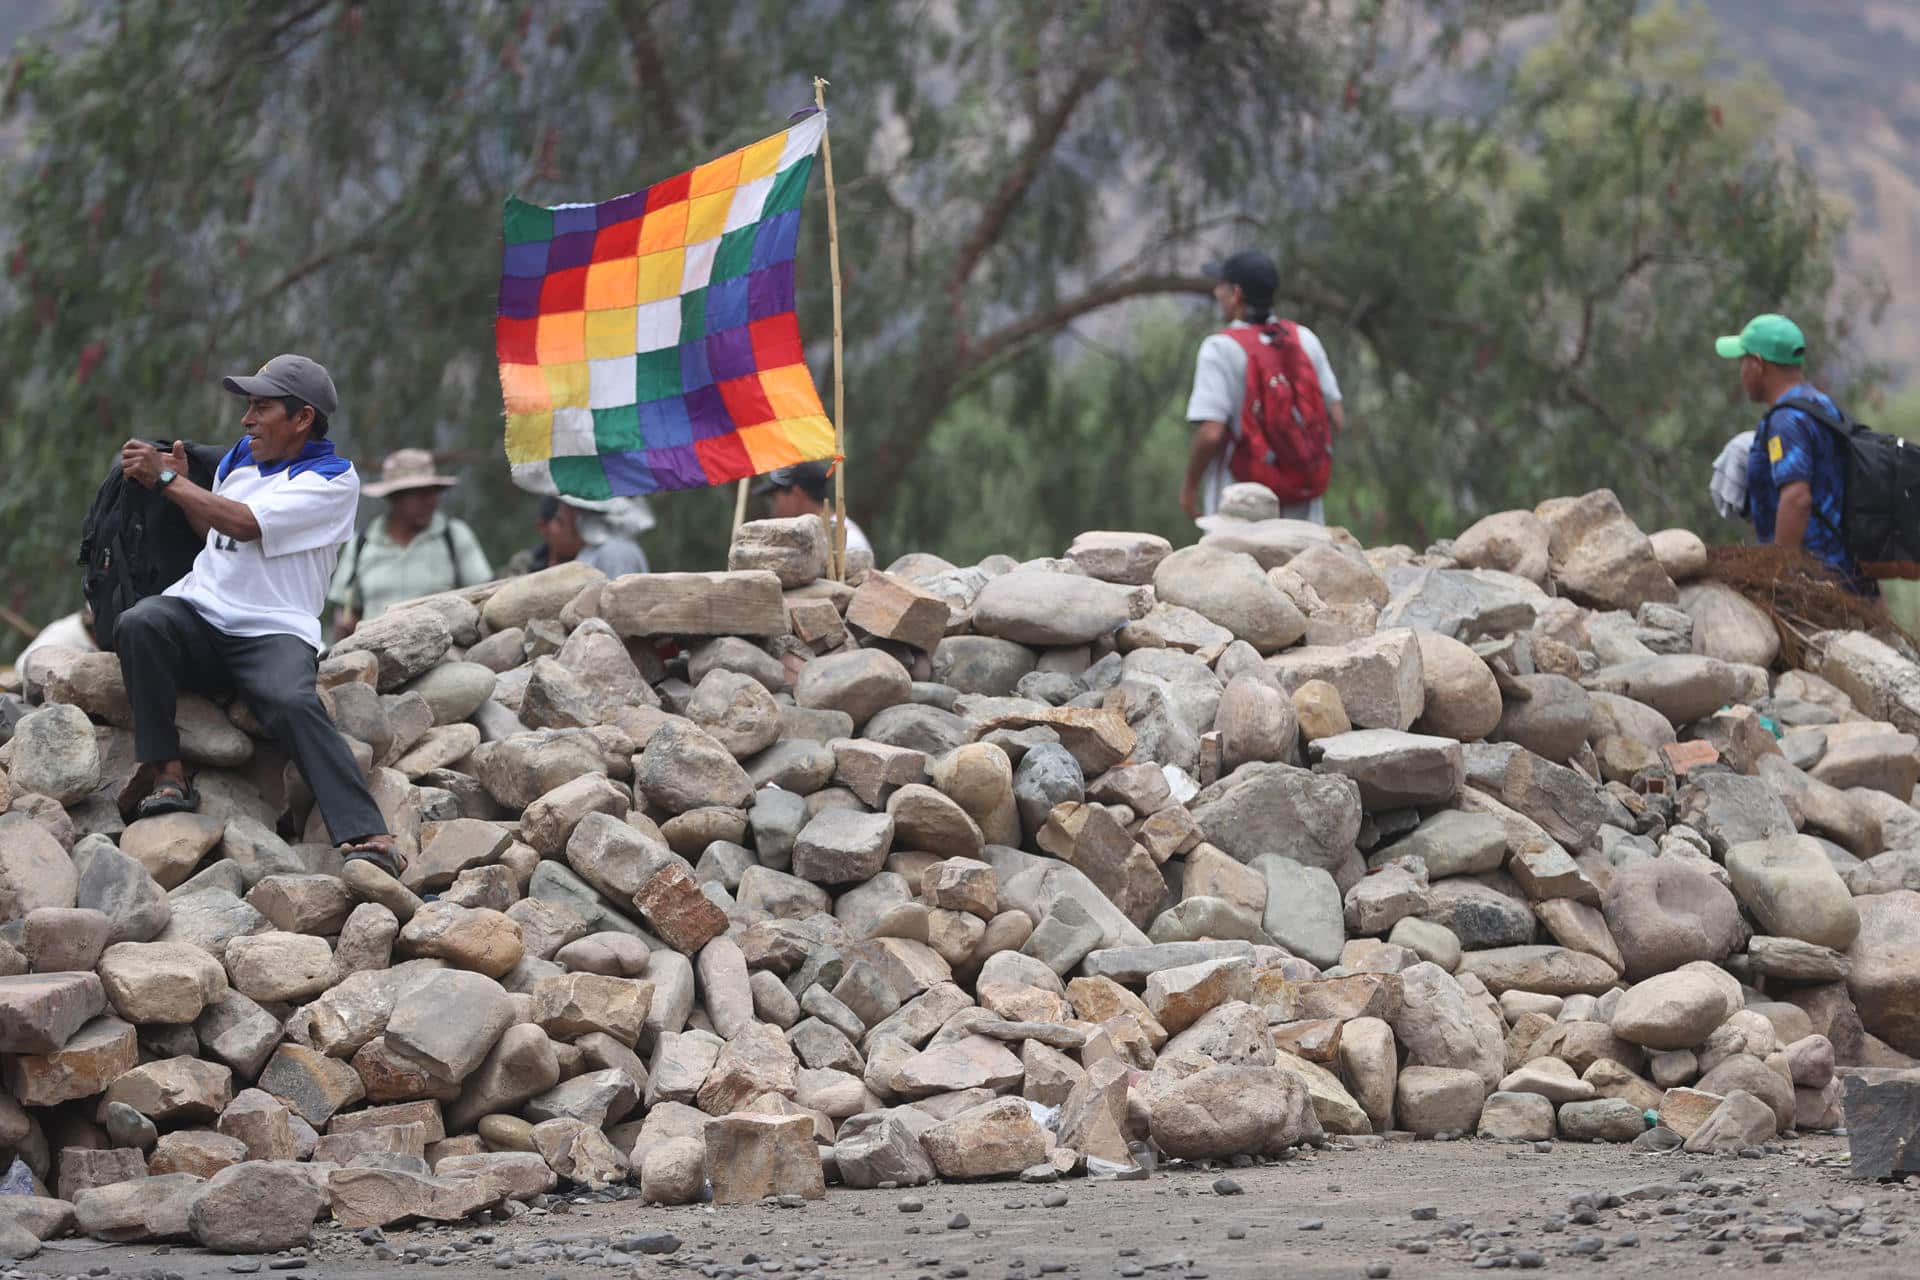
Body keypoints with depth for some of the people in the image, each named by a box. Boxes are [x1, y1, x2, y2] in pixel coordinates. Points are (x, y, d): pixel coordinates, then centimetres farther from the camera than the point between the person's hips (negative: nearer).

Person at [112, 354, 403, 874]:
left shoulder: (334, 480, -1)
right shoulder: (241, 456, 22)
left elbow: (244, 524, -12)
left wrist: (166, 479, -5)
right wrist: (182, 483, 14)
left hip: (274, 631, -5)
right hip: (197, 612, 5)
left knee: (292, 703, -36)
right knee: (139, 624, -30)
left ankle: (366, 835, -45)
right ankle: (166, 776, -28)